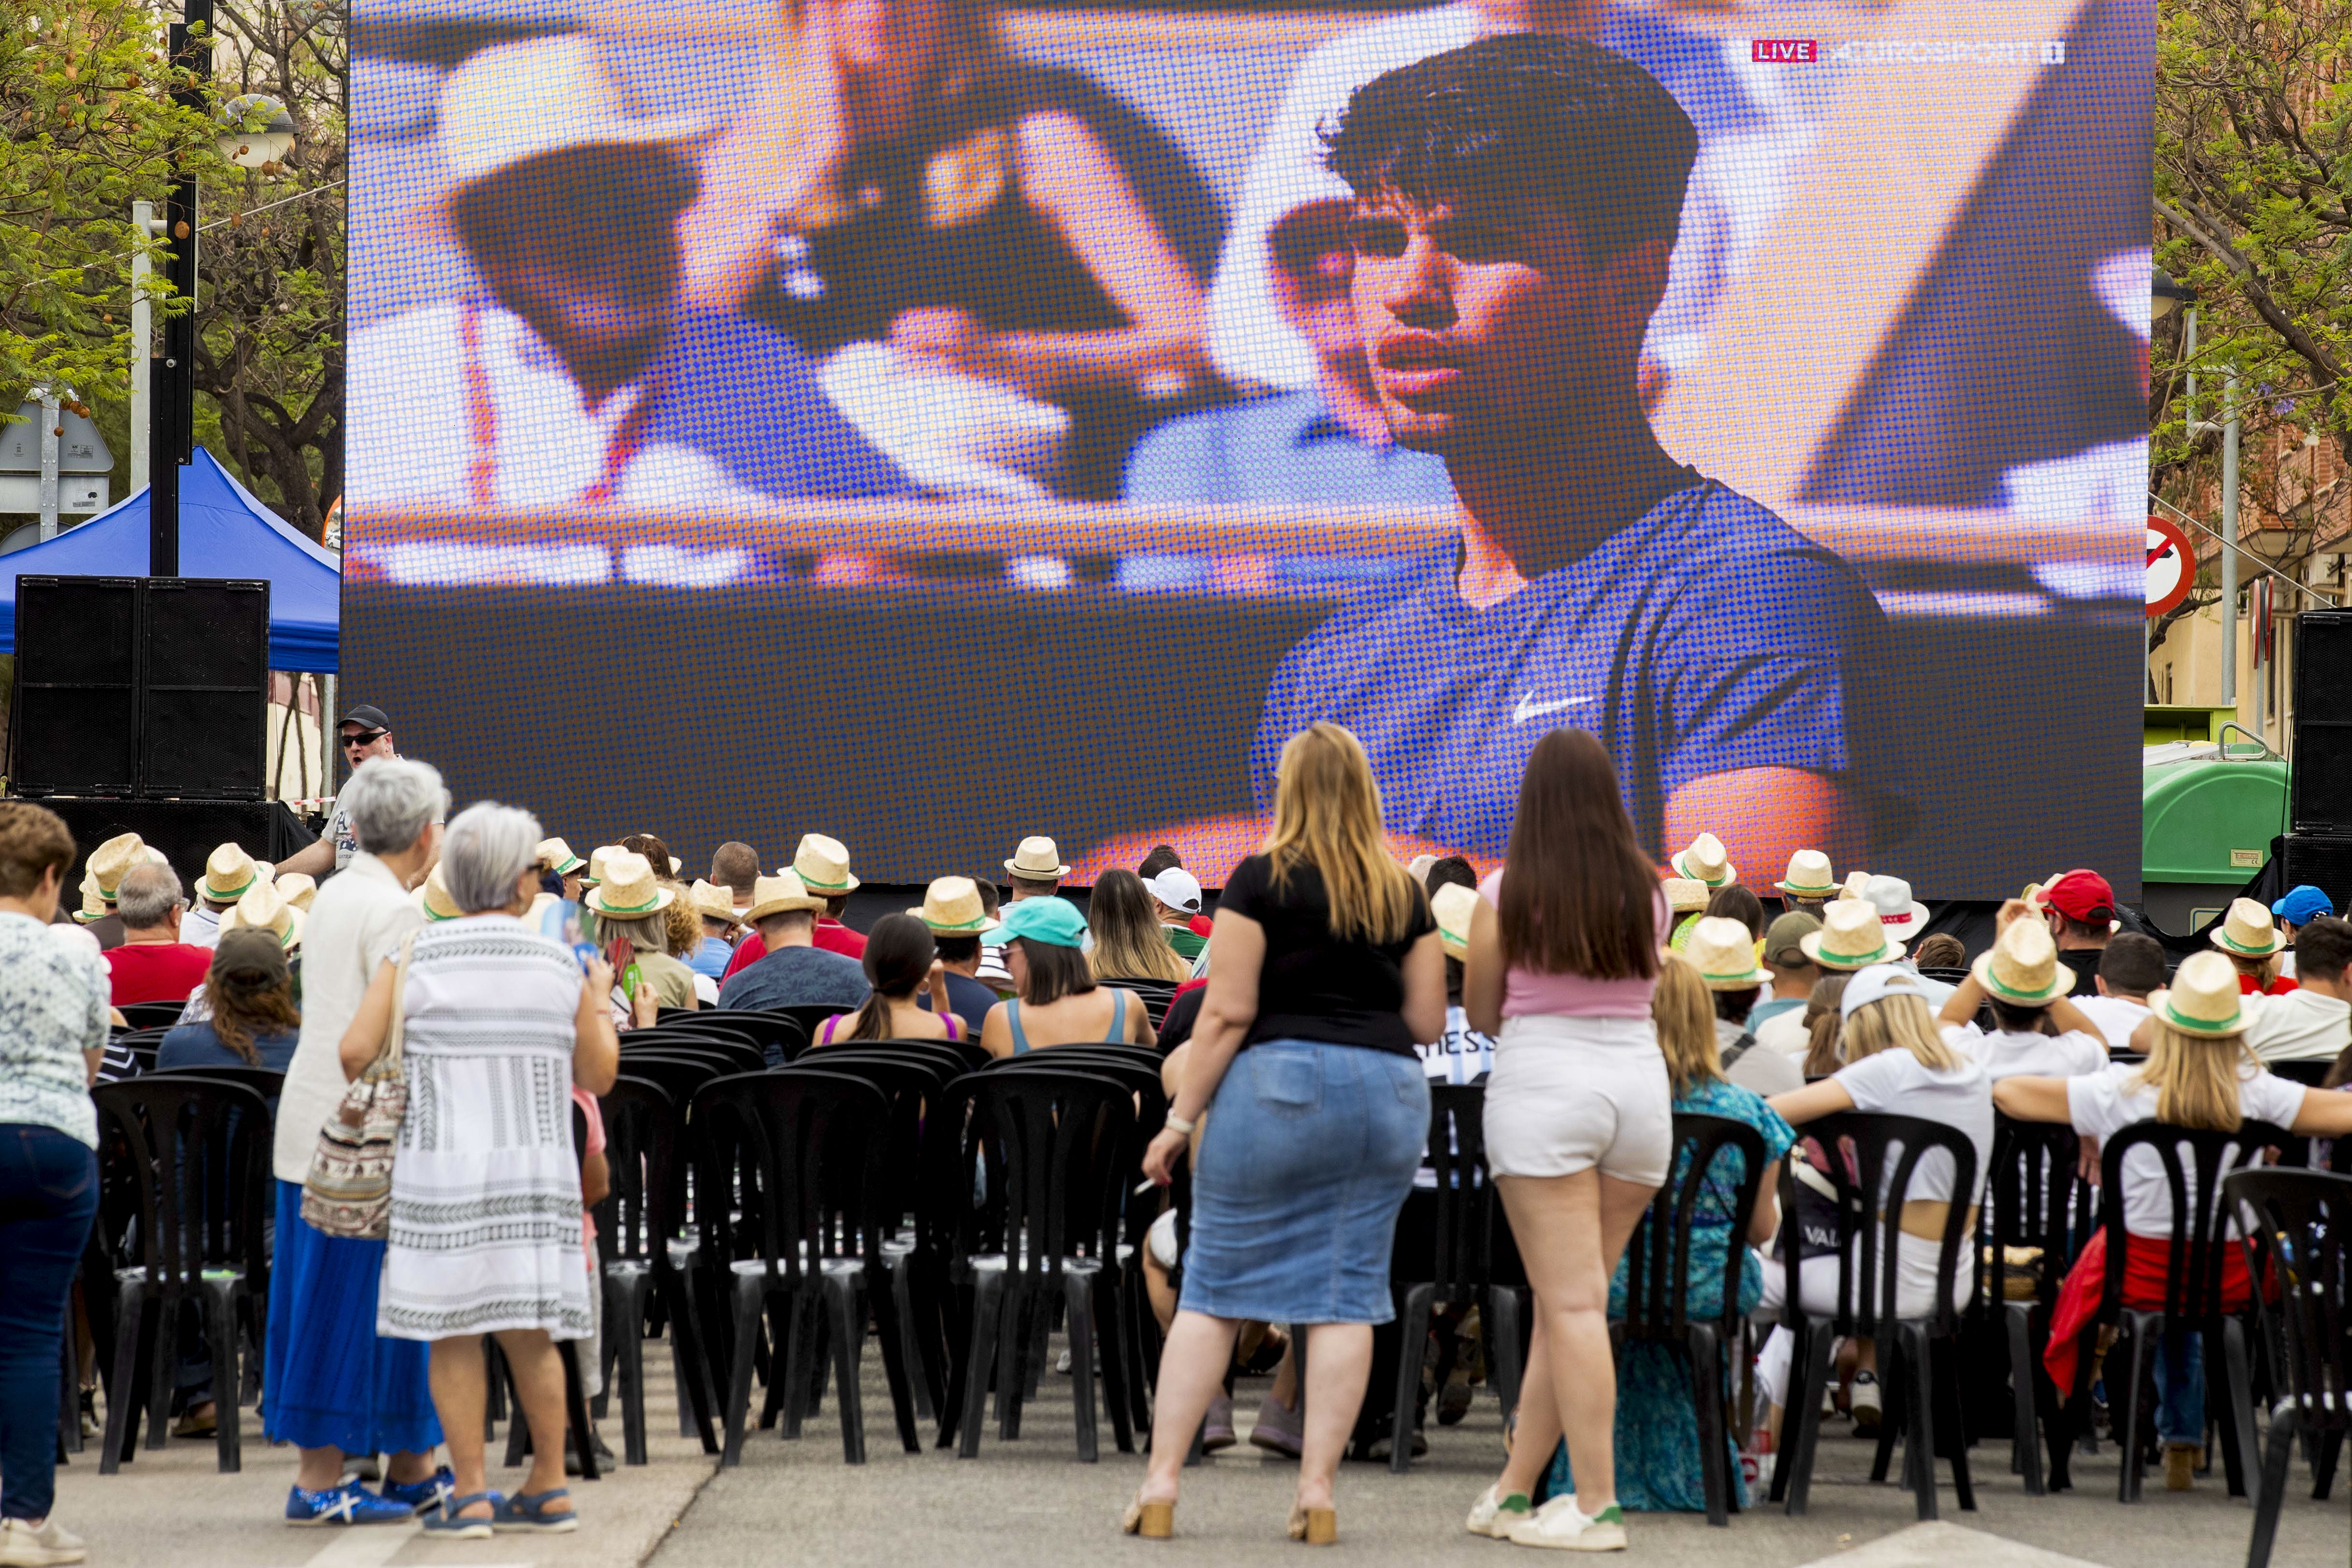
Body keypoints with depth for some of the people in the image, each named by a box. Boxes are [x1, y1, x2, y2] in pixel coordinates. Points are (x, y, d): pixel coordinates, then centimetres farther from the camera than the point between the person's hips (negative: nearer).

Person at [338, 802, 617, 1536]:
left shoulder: (414, 958, -4)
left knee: (452, 1331, 3)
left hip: (444, 1172, -2)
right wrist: (601, 1002, 25)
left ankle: (470, 1495, -1)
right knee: (528, 1332, 11)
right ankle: (548, 1489, 12)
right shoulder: (559, 966, 1)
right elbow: (597, 1075, 9)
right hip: (535, 1171, 2)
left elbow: (356, 1052, -10)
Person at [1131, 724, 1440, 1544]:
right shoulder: (1405, 895, 8)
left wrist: (1182, 1119, -3)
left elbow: (1226, 1013, -8)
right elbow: (1428, 1022, 9)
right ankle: (1316, 1490, 0)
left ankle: (1161, 1482, -1)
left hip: (1279, 1084, -3)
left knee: (1214, 1290, 3)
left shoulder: (1261, 881, -4)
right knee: (1346, 1294, 4)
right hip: (1388, 1095, 3)